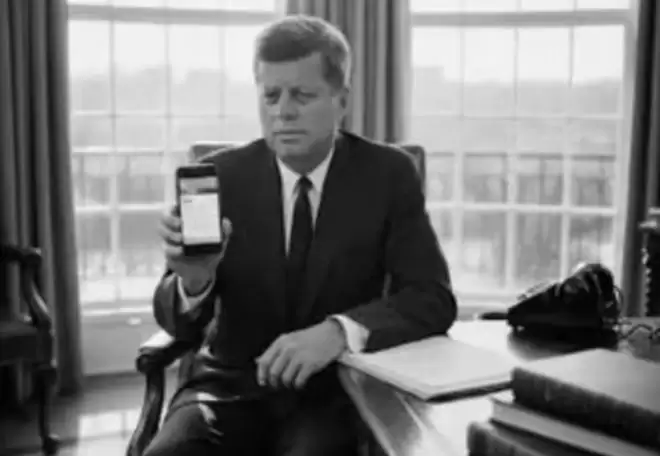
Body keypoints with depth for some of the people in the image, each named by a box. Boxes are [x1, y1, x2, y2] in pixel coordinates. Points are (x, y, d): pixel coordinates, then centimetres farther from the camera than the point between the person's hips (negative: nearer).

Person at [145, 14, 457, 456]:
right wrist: (193, 279, -27)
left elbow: (434, 299, -12)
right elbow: (178, 323, -3)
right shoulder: (224, 174, -2)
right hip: (232, 385, 1)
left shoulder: (388, 173, -5)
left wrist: (338, 331, -30)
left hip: (335, 392, -1)